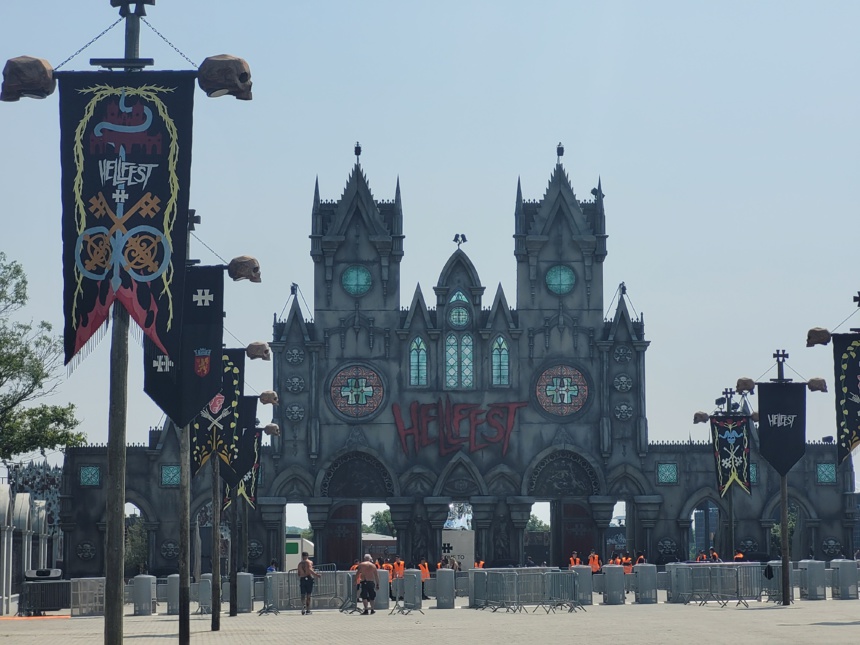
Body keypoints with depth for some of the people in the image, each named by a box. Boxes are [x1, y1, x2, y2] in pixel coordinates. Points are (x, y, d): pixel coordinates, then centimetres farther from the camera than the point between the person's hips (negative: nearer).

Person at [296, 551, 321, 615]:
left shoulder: (300, 564, 12)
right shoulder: (309, 562, 0)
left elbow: (298, 574, 12)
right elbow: (310, 570, -17)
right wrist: (316, 575, -15)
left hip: (302, 579, 3)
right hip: (309, 578, -3)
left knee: (303, 595, 3)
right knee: (308, 595, 3)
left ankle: (303, 605, -25)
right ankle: (308, 610, 3)